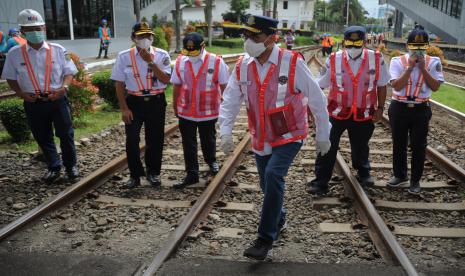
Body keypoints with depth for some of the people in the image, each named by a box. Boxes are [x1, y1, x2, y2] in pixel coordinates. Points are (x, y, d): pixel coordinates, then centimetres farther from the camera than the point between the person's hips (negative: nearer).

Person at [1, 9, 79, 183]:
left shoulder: (57, 50, -2)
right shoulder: (14, 53, 0)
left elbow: (69, 72, 1)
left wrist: (63, 87, -17)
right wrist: (20, 93, -10)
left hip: (58, 100, -1)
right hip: (33, 103, 1)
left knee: (66, 134, 6)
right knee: (43, 137, 11)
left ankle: (71, 165, 24)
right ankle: (54, 167, 28)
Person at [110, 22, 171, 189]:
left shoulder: (161, 55, -3)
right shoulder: (124, 56, -4)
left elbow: (166, 79, -13)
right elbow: (119, 84, -2)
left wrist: (151, 62, -21)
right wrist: (124, 108, -7)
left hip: (156, 102, 1)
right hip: (134, 102, 0)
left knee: (155, 139, 10)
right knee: (132, 140, 0)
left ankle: (153, 173, 29)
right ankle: (135, 175, 17)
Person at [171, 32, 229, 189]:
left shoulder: (216, 62, -12)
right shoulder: (180, 62, -3)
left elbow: (224, 85, -4)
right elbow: (177, 86, 6)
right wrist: (175, 105, 11)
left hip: (208, 111, -2)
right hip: (185, 112, 2)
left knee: (208, 139, 19)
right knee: (188, 144, 6)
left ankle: (211, 161, 46)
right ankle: (192, 174, 17)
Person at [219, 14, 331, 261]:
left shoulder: (292, 63, -16)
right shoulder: (243, 66, -4)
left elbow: (317, 100, -8)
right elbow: (229, 101, -2)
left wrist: (323, 135, -2)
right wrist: (225, 132, -16)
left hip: (289, 136, -5)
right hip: (261, 139, 5)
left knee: (273, 175, -24)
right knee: (267, 184, 13)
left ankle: (265, 239, -12)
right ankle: (278, 220, 42)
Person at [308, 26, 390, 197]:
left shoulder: (376, 59, -6)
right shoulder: (334, 60, -8)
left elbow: (381, 86, 4)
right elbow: (319, 86, -2)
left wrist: (380, 108, 5)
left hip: (363, 115, 2)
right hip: (336, 113, -1)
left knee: (361, 147, 20)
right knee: (327, 148, -1)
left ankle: (363, 174, 45)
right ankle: (320, 182, 10)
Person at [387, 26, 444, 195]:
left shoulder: (433, 62, -2)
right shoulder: (397, 61, -6)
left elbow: (435, 87, -10)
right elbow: (396, 86, -15)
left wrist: (423, 68, -15)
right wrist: (410, 67, -19)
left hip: (421, 110, 0)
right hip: (399, 108, 0)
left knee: (419, 146, 5)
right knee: (399, 144, 12)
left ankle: (415, 180, 20)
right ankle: (400, 175, 31)